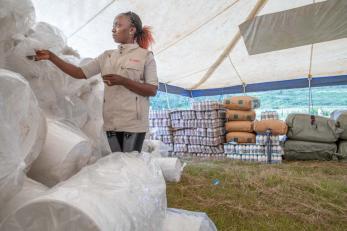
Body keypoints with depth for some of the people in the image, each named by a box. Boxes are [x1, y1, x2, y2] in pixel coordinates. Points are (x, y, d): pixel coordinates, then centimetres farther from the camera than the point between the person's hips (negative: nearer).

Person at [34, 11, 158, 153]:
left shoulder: (146, 56, 0)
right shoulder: (107, 56, 14)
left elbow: (152, 90, -8)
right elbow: (79, 73, 11)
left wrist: (123, 81, -15)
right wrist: (51, 57, 4)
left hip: (133, 123, -4)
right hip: (111, 122, 4)